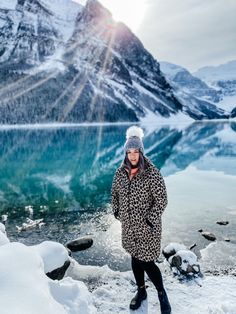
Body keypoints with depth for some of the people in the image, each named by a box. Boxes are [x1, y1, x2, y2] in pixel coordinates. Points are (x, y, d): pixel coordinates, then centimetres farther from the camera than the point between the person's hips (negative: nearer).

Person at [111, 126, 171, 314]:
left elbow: (161, 200, -15)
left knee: (146, 262, 0)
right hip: (129, 226, 5)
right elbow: (115, 193, 13)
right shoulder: (121, 172, -2)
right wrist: (117, 213, 7)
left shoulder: (152, 174, -18)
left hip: (147, 227, -5)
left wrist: (150, 220, -16)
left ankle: (162, 294, 28)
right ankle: (141, 291, 42)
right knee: (135, 259, 18)